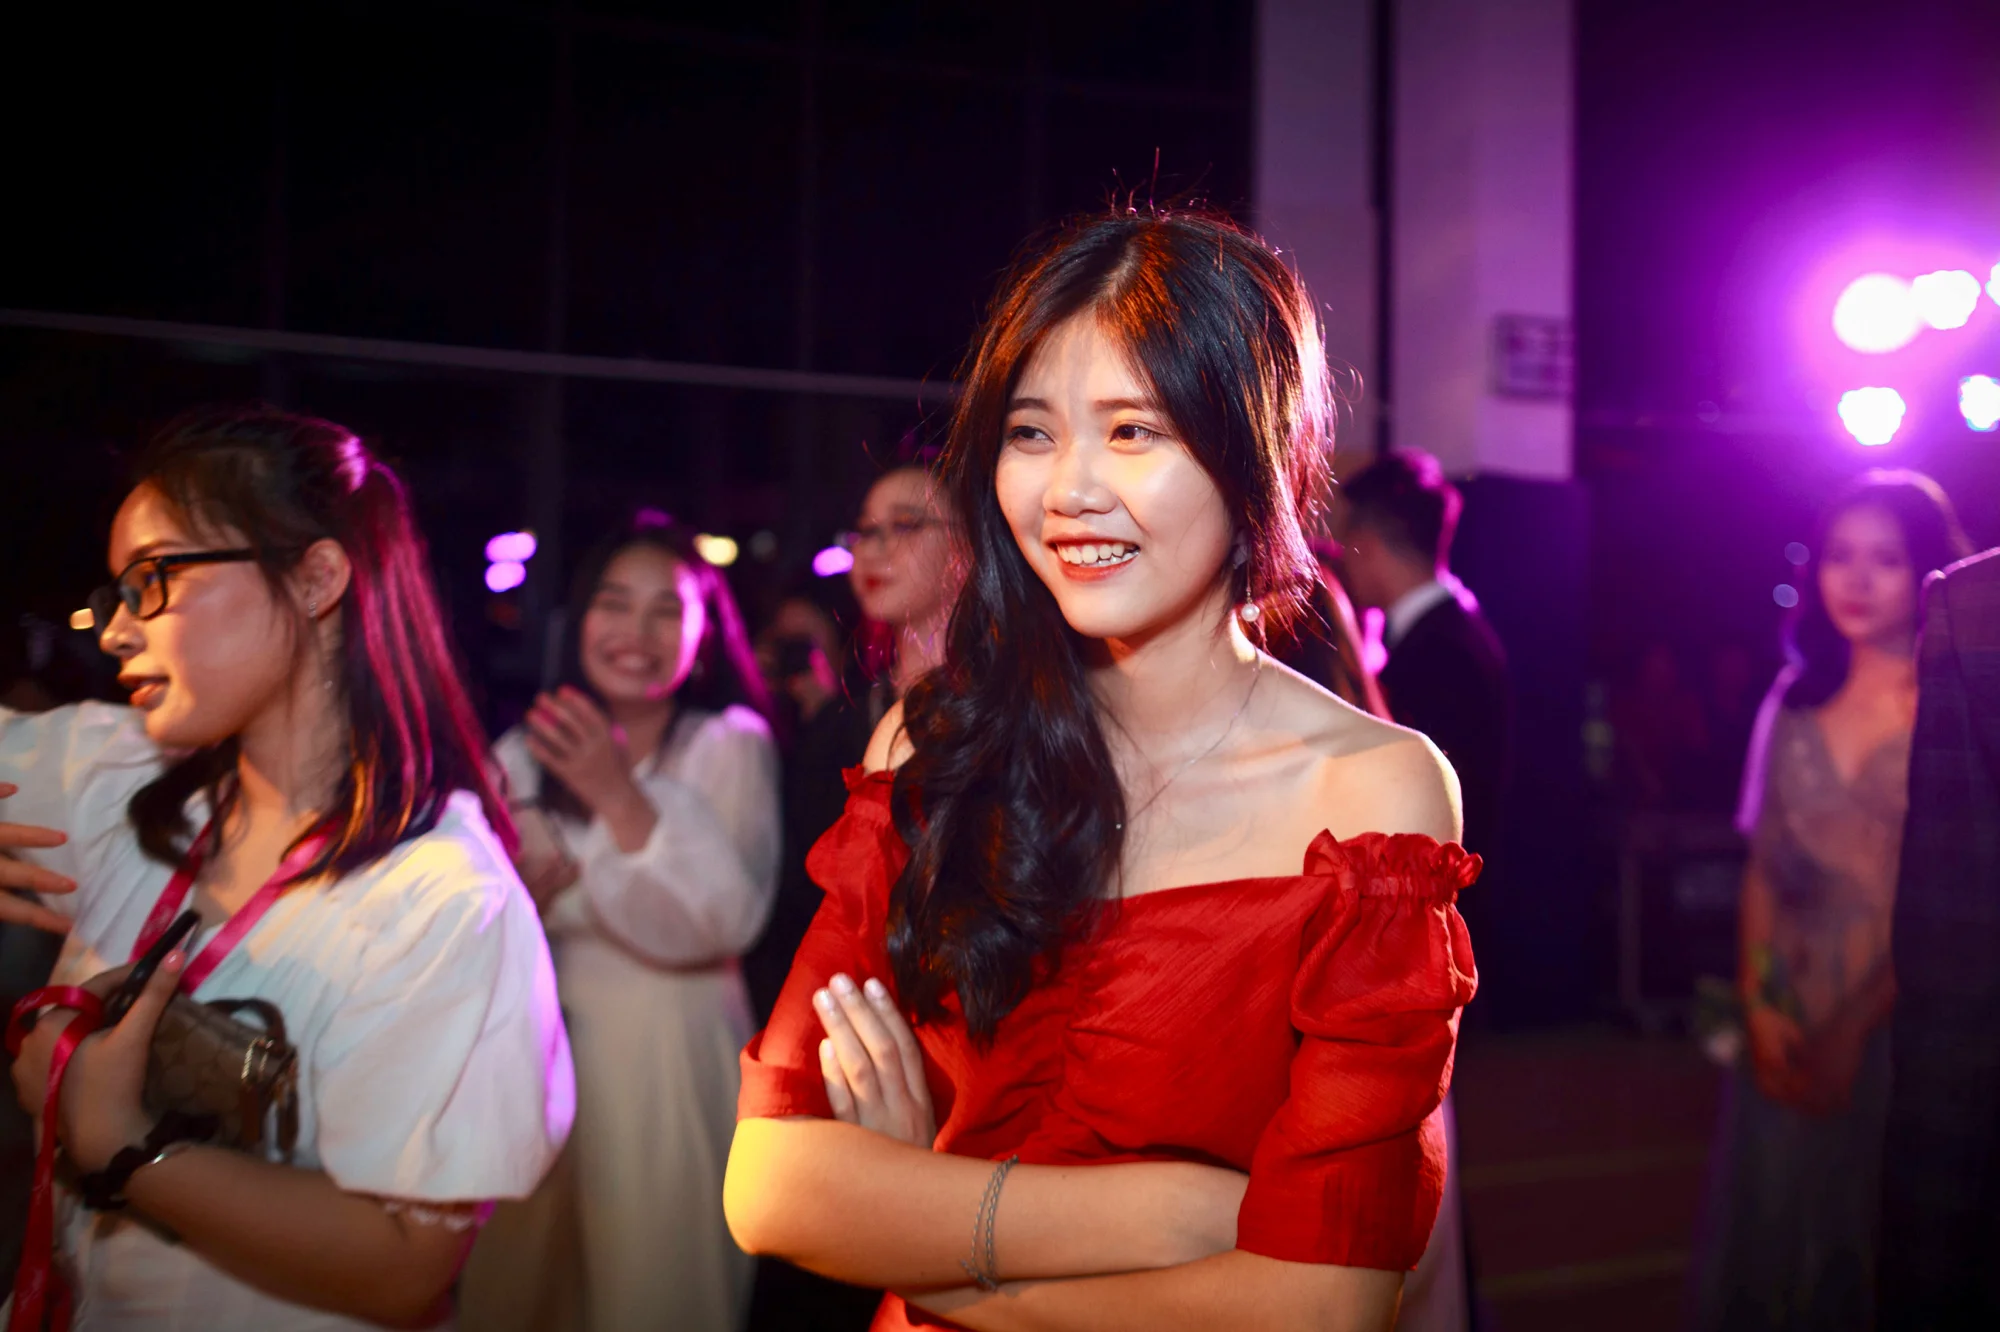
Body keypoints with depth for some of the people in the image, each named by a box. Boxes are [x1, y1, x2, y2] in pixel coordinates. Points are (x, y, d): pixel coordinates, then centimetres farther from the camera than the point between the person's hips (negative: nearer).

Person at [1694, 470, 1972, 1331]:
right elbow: (1763, 866, 7)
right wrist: (1757, 1003, -4)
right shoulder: (1796, 700, 7)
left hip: (1899, 1027, -4)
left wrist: (1855, 1030, -13)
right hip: (1790, 1026, 4)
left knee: (1872, 1245, 7)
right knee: (1769, 1234, 12)